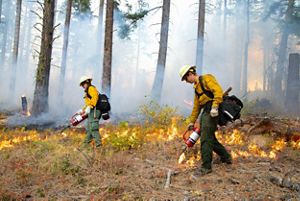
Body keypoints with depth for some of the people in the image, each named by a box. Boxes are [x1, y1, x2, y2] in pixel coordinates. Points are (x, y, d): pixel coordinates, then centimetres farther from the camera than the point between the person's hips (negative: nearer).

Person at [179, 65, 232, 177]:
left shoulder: (206, 79, -3)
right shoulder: (196, 87, 24)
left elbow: (218, 91, -17)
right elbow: (196, 107, 26)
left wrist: (214, 107, -27)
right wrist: (191, 121, 23)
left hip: (212, 112, -10)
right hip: (205, 112, 10)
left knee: (205, 138, -13)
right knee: (210, 137, 13)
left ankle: (206, 166, -11)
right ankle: (225, 157, 30)